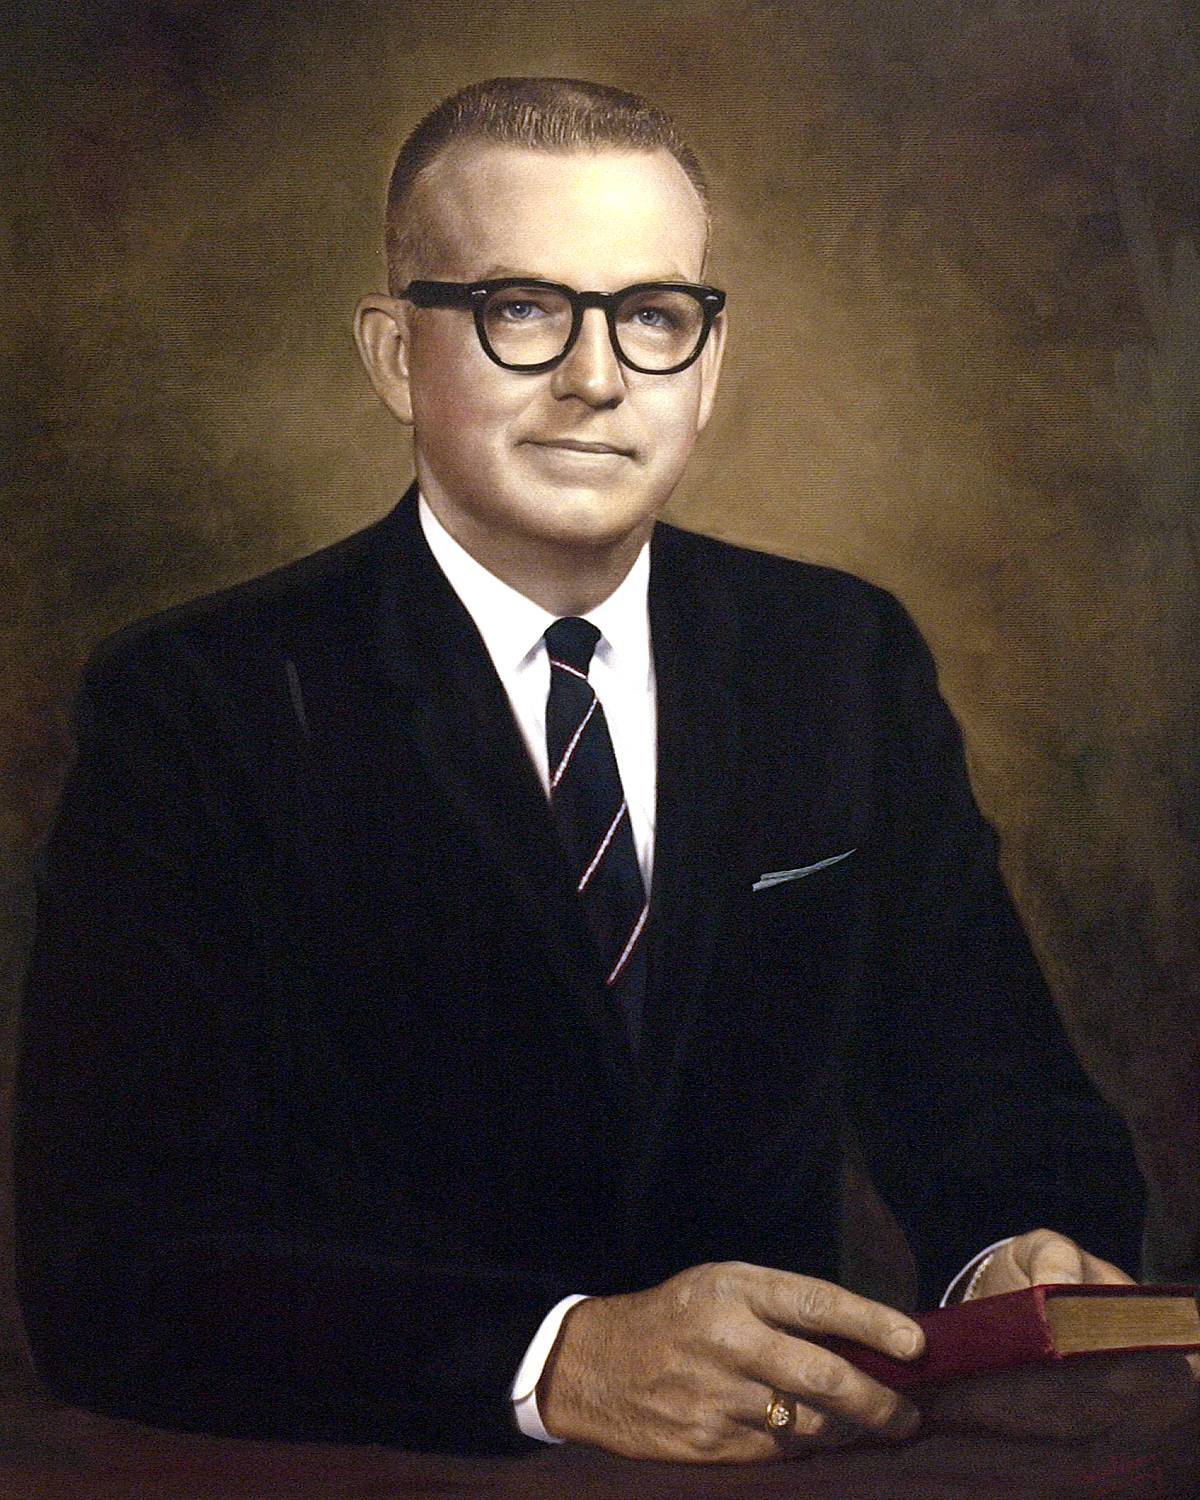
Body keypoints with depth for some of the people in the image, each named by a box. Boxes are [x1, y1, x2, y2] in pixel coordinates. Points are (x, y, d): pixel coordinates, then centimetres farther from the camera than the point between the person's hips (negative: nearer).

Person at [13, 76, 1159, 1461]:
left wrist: (1023, 1260, -15)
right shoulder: (194, 709, -6)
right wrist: (563, 1361, -28)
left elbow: (991, 1090, 9)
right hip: (367, 1473, -3)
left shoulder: (849, 663, 8)